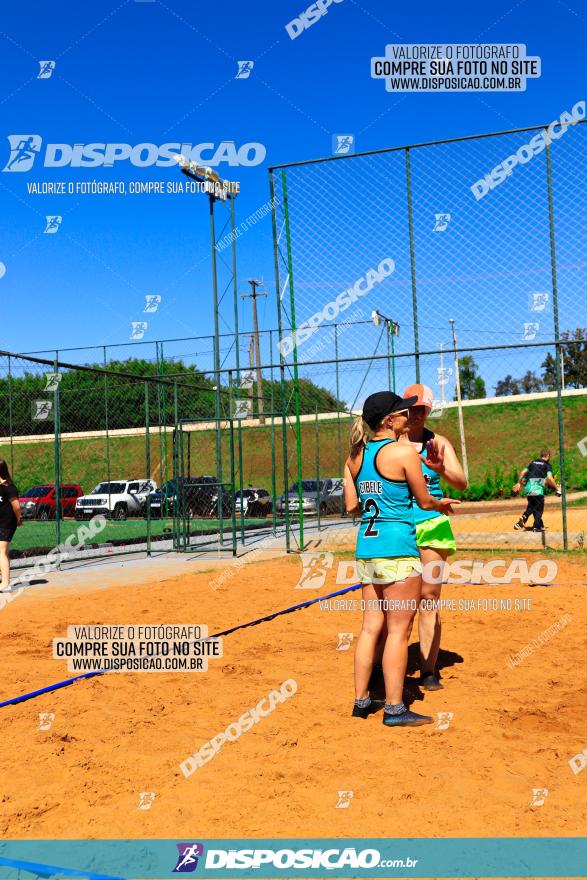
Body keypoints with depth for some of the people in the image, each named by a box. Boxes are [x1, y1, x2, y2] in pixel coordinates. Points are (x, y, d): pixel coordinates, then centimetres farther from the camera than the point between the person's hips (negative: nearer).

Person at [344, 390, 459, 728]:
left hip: (366, 545, 7)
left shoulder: (356, 456, 8)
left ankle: (362, 700, 21)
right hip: (397, 547, -7)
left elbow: (352, 506, 10)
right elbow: (425, 501, -4)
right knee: (399, 628, 1)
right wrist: (441, 504, 17)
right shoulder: (404, 452, -11)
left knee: (371, 625, 14)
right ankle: (394, 708, 6)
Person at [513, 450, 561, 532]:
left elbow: (523, 472, 15)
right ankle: (537, 527, 6)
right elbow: (549, 477, -12)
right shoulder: (547, 465, 1)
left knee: (531, 507, 20)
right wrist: (557, 488, -7)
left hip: (528, 488, 5)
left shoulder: (533, 462, 17)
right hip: (538, 488, -5)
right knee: (539, 508, 8)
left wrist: (519, 483, 23)